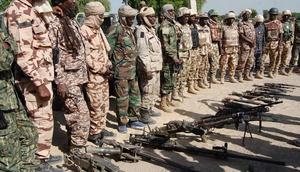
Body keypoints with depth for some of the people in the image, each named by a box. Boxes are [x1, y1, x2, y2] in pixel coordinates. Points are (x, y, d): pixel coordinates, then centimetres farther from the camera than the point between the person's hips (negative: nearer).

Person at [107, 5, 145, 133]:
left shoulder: (131, 30, 14)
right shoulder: (116, 29, -12)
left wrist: (135, 66, 17)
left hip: (132, 70, 8)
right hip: (121, 70, -8)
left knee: (135, 95, 14)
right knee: (123, 97, 0)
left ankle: (133, 119, 26)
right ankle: (122, 123, 12)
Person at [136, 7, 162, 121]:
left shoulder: (152, 30, 16)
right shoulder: (141, 30, -14)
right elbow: (142, 52, -21)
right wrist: (148, 69, -23)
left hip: (156, 67, 10)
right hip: (149, 68, -9)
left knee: (155, 91, 17)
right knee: (147, 92, -4)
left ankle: (150, 109, 30)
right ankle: (144, 115, 5)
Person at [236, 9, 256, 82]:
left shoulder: (251, 24, 17)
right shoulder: (241, 24, -6)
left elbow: (254, 34, 18)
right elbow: (241, 35, -13)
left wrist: (254, 42, -1)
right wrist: (250, 41, -17)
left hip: (251, 46, 8)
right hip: (244, 45, -7)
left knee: (250, 61, 10)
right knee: (242, 61, -7)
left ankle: (246, 75, 19)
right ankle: (240, 76, -1)